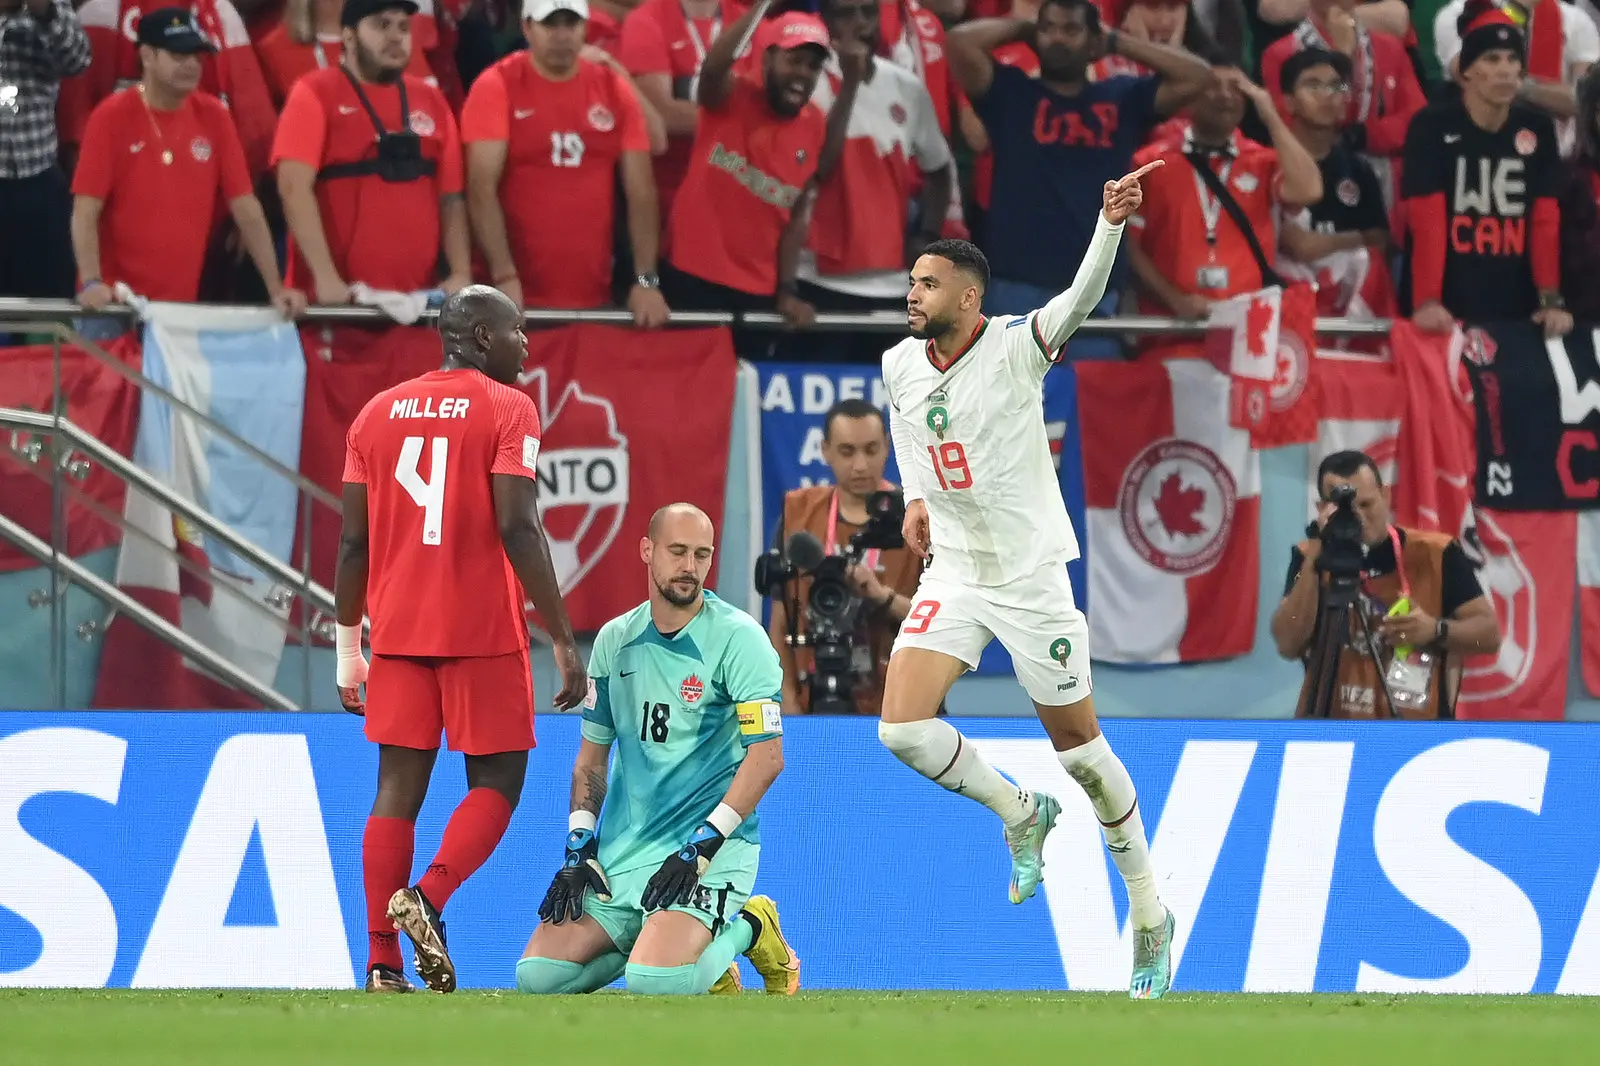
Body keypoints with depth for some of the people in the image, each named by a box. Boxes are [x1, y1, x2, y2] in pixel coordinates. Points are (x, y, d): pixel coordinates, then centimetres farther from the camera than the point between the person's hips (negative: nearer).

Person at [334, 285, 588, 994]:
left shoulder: (378, 413, 11)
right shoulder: (507, 409, -4)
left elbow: (354, 540, 10)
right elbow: (518, 529, -14)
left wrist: (349, 649, 16)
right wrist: (564, 641, -12)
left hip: (398, 630, 5)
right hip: (483, 631, -5)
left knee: (398, 789, 6)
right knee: (496, 783, 8)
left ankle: (382, 966, 0)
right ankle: (427, 897, -17)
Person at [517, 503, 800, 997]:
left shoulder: (738, 637, -8)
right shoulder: (615, 640, 10)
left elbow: (767, 756, -14)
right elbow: (592, 755, 17)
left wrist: (700, 848, -19)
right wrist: (579, 848, 4)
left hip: (711, 845, -6)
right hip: (623, 846, 6)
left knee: (656, 982, -29)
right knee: (538, 976, -9)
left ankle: (749, 929, 2)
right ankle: (659, 937, 13)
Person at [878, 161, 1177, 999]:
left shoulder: (1014, 347, -15)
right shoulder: (900, 365, 1)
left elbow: (1080, 300, -33)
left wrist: (1110, 224, -49)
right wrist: (915, 498, 12)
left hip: (1031, 576, -5)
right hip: (953, 574, 5)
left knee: (1079, 745, 3)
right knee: (902, 726, -14)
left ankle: (1148, 914, 19)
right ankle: (1020, 814, 14)